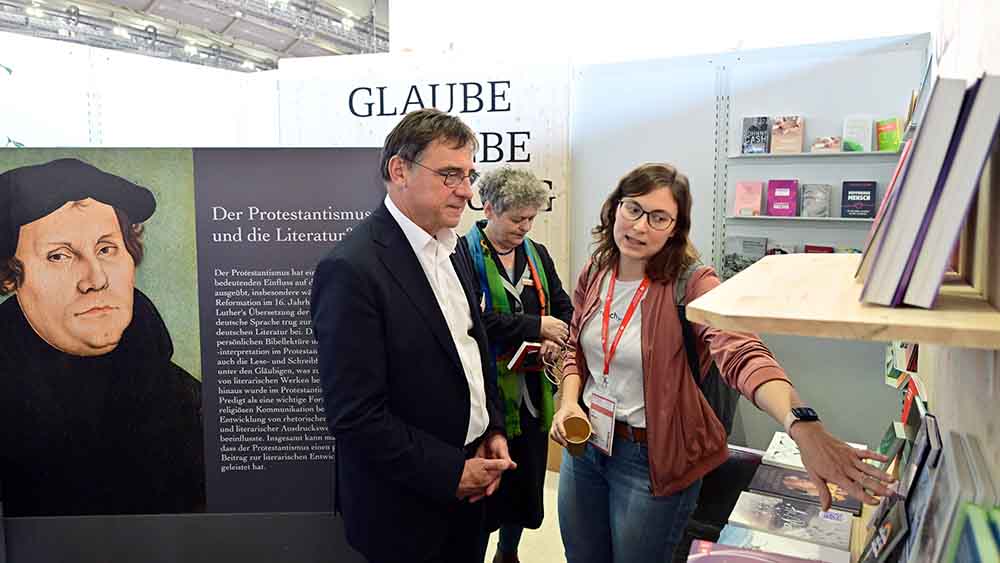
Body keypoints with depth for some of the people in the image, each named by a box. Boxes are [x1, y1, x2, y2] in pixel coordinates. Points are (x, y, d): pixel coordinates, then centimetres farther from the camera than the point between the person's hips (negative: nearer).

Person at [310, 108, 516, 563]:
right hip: (404, 510, -7)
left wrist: (493, 431, 2)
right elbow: (353, 414, -23)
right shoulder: (351, 270, -23)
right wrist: (450, 473, -16)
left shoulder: (453, 247, 4)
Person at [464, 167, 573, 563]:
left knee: (528, 476, 16)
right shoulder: (464, 255, -11)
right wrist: (535, 327, -22)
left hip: (532, 389, 6)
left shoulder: (537, 254, 10)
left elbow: (563, 307, 14)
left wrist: (555, 341, -7)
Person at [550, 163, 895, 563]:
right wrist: (569, 402, -7)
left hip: (651, 459, -5)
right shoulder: (594, 274, -3)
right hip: (585, 442, 5)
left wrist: (802, 424, -53)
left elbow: (742, 355, -36)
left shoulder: (691, 284, -20)